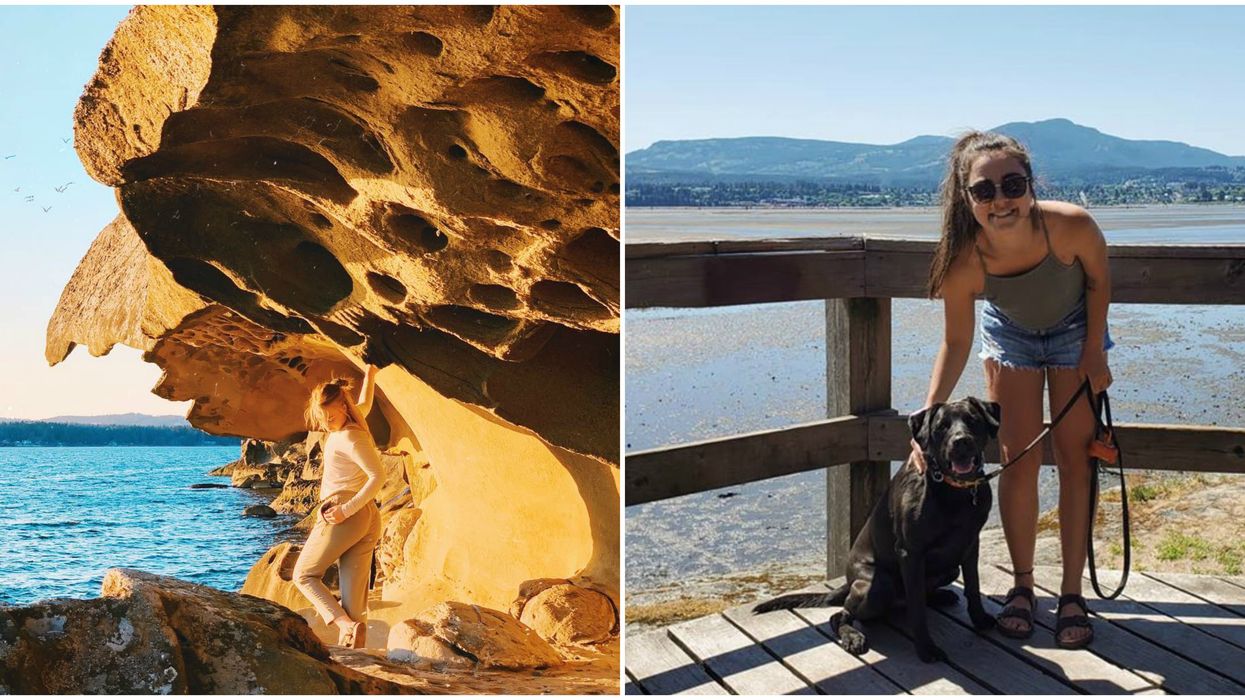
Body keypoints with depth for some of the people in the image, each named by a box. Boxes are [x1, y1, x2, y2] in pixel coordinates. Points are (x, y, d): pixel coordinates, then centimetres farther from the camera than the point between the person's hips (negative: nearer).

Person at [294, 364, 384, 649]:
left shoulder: (348, 437, -14)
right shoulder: (353, 421, 12)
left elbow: (378, 475, -22)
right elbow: (364, 403, 37)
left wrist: (347, 509, -23)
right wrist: (370, 376, 52)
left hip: (345, 515, -9)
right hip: (369, 518, 9)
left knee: (305, 575, 6)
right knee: (354, 597, 3)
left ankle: (347, 626, -15)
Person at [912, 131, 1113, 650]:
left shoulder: (1071, 226, -38)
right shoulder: (963, 261, -34)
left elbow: (1098, 280, -14)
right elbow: (956, 344, -18)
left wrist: (1094, 352, -11)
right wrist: (929, 414, -26)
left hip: (1074, 331, 0)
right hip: (1010, 335, 0)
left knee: (1074, 460, 0)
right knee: (1019, 463, 0)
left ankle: (1072, 593, 8)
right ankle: (1022, 586, 16)